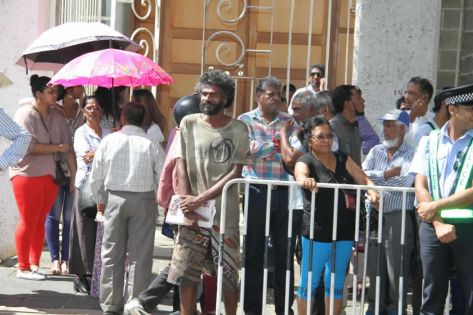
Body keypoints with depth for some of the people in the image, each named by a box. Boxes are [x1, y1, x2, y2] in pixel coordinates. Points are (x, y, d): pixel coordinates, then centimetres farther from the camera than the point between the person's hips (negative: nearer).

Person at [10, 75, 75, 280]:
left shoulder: (57, 116, 7)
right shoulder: (26, 114, -9)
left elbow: (68, 147, 5)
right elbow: (30, 146, -19)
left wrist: (74, 176, -1)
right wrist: (58, 148, -12)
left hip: (49, 175, 5)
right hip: (27, 174, -5)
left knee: (40, 221, 9)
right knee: (28, 221, -2)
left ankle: (34, 264, 18)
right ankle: (23, 268, 7)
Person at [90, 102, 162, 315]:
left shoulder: (109, 141, -3)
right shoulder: (150, 144, -8)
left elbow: (96, 176, 1)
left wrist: (100, 200, 16)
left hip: (114, 198, 2)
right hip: (144, 200, -2)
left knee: (112, 253, 9)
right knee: (140, 255, 4)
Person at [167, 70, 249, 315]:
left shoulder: (237, 130, 1)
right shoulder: (189, 124, 6)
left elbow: (235, 173, -5)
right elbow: (181, 165, 2)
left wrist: (201, 199, -13)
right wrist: (187, 203, -9)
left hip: (225, 214, -1)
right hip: (193, 213, 1)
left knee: (228, 275, 2)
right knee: (186, 272, 1)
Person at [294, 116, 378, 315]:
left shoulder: (342, 159, 12)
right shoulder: (306, 161, -4)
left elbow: (363, 179, 6)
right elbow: (300, 175, -26)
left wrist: (372, 191, -17)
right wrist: (306, 181, -50)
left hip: (344, 230, 5)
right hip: (317, 231, -5)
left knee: (336, 283, 13)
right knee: (309, 282, -1)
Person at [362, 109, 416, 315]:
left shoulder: (410, 154, -3)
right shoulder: (376, 151, 13)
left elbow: (405, 181, -17)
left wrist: (376, 179, -7)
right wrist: (387, 174, -10)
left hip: (399, 217, -5)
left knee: (396, 266, -3)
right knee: (374, 266, 9)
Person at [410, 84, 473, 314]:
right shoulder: (430, 142, 8)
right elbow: (420, 187, 3)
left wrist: (437, 205, -8)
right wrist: (438, 224, -8)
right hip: (433, 226, 2)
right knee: (432, 296, 6)